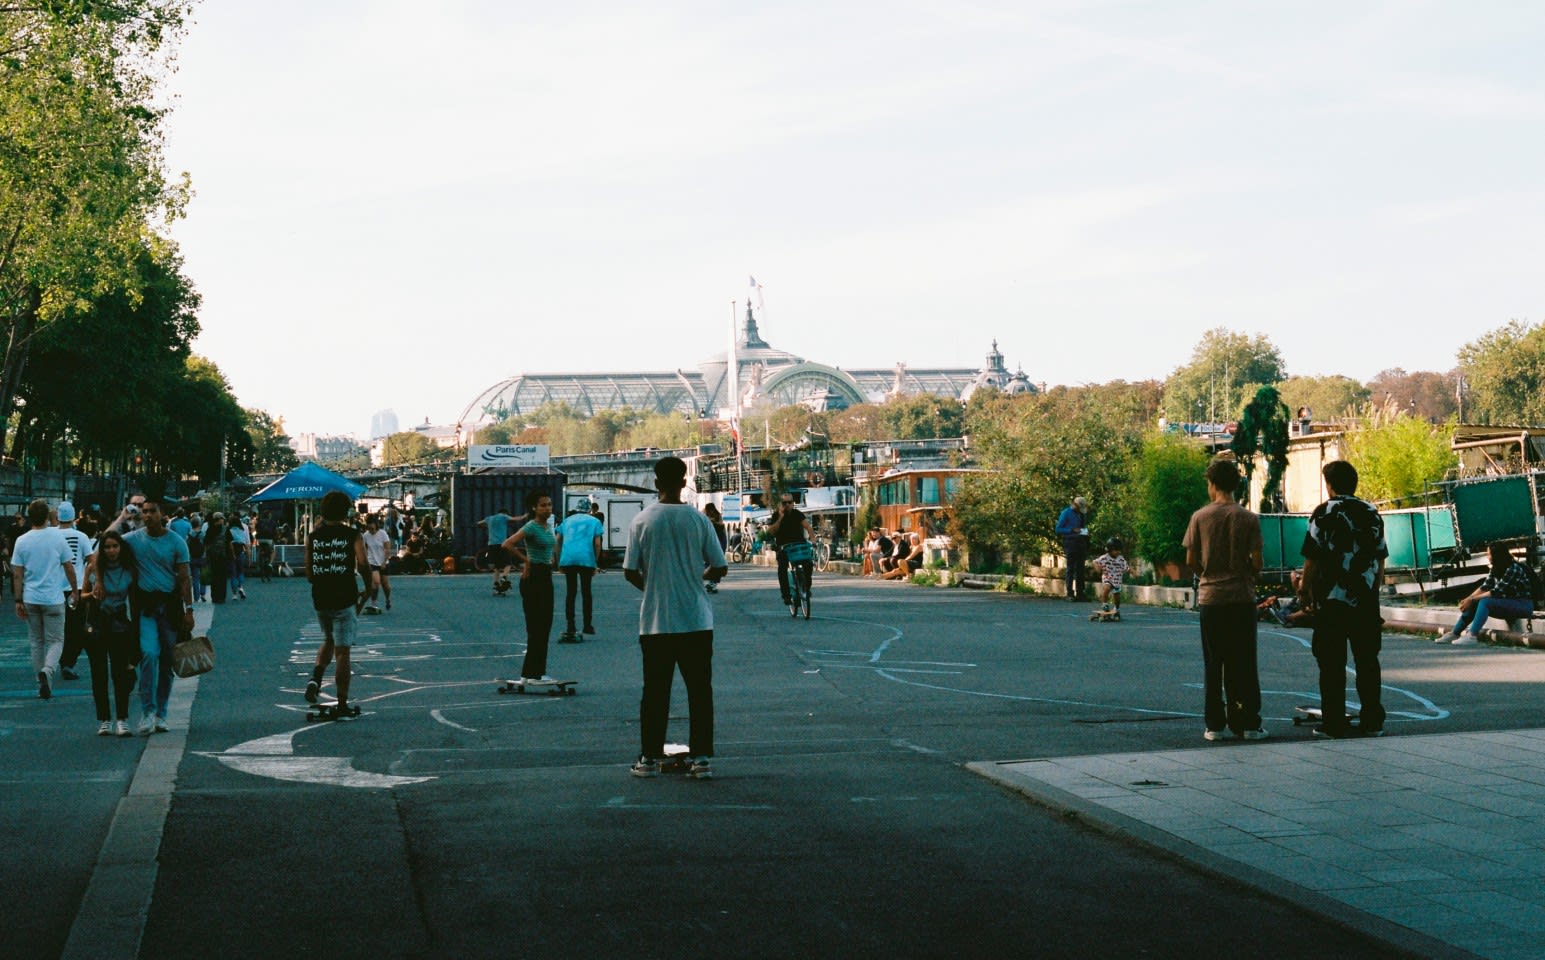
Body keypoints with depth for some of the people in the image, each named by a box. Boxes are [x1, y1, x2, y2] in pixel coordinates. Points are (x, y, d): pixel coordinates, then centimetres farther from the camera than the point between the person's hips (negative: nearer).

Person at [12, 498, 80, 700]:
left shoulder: (22, 541, -3)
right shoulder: (57, 537, -7)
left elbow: (17, 574, -2)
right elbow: (69, 567, -1)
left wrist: (18, 601, 5)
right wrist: (75, 590, 13)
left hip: (31, 599, 2)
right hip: (54, 598, -2)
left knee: (37, 642, 14)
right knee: (55, 641, 4)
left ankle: (42, 685, 16)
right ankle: (47, 670, -25)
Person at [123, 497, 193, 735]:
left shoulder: (176, 542, -1)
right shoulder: (132, 539, 0)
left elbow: (184, 578, 0)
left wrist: (189, 610, -4)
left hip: (170, 603, 1)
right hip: (145, 605, -1)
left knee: (167, 661, 5)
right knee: (149, 654, -18)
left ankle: (160, 714, 17)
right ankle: (148, 711, -13)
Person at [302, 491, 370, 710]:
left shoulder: (313, 536, 6)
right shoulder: (352, 535, -5)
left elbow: (309, 574, 6)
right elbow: (363, 564, -20)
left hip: (320, 599, 4)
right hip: (345, 599, -4)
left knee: (328, 641, 25)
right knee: (342, 650, 1)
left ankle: (315, 678, 0)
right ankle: (342, 704, 2)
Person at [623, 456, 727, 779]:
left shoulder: (642, 521, -4)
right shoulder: (698, 520, -4)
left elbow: (630, 572, -4)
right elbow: (719, 568, -1)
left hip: (655, 621, 0)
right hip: (696, 620, 0)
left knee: (655, 691, 8)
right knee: (700, 690, 5)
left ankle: (649, 757, 12)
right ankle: (701, 758, 4)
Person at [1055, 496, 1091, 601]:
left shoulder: (1081, 514, 14)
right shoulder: (1066, 513, -4)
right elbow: (1058, 529, -5)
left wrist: (1085, 531, 3)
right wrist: (1072, 530, -16)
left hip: (1081, 543, 6)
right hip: (1070, 544, -6)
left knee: (1080, 569, 7)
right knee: (1071, 568, -7)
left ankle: (1080, 593, 10)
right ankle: (1070, 594, -7)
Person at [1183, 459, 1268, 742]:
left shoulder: (1200, 517, -3)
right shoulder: (1249, 519, -4)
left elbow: (1191, 561, -1)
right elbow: (1256, 562, -6)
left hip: (1210, 598, 0)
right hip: (1242, 597, 0)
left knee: (1213, 665, 6)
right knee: (1243, 664, 6)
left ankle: (1215, 725, 6)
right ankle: (1248, 724, 7)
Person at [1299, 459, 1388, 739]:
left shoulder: (1324, 513, -7)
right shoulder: (1371, 513, 8)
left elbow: (1312, 558, -8)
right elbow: (1380, 559, 11)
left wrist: (1305, 590, 3)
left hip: (1332, 600, -4)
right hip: (1366, 601, 4)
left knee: (1332, 664, 0)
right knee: (1367, 661, 10)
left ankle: (1334, 723, 1)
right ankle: (1373, 721, 12)